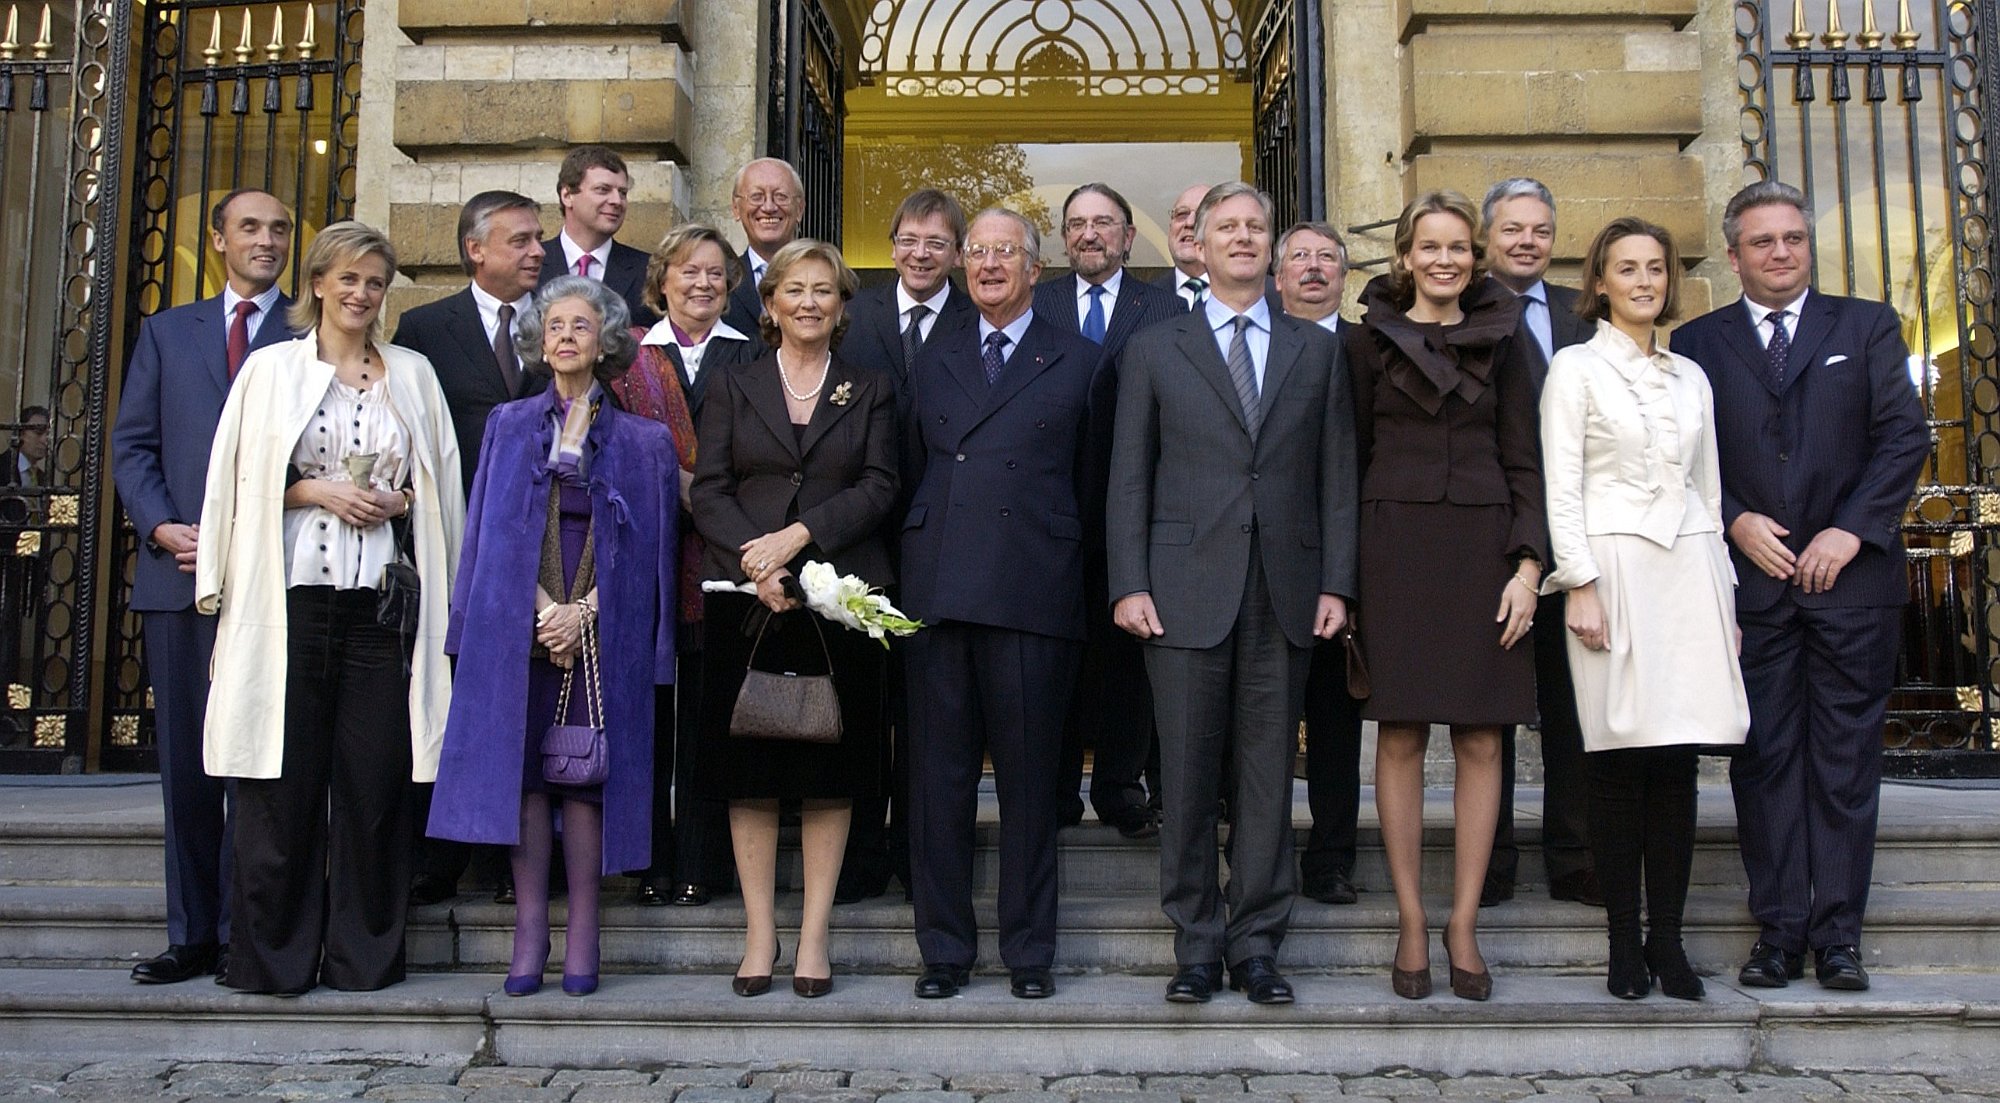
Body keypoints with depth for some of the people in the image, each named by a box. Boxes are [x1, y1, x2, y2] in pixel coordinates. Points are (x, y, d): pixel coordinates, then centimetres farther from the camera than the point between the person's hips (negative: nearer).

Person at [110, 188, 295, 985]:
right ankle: (192, 934, 13)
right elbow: (131, 445, 11)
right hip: (178, 573, 3)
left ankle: (245, 931, 6)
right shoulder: (166, 332, 17)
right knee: (185, 760, 6)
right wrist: (163, 529, -4)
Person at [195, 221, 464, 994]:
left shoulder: (412, 375, 15)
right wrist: (315, 491, -8)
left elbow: (442, 485, 15)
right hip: (290, 596, -1)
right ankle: (273, 955, 9)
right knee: (284, 779, -1)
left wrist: (402, 502, -4)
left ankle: (363, 954, 10)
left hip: (382, 599, 1)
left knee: (375, 778, 0)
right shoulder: (271, 369, 10)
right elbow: (238, 480, 6)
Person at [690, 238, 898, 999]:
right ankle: (759, 932, 11)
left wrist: (799, 535, -14)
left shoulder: (870, 390, 12)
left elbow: (879, 485, -1)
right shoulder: (735, 387, 12)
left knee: (830, 772, 1)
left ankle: (814, 936, 9)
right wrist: (754, 562, -14)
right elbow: (708, 488, 2)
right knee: (749, 770, 2)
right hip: (747, 600, 1)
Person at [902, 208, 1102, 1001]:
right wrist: (914, 567, 9)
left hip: (1034, 598, -3)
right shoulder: (933, 362, 18)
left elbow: (1092, 489, 7)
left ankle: (1029, 951, 15)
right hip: (938, 592, 3)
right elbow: (916, 474, 17)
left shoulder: (1079, 364, 9)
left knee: (1029, 777, 3)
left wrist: (1075, 574, 2)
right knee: (939, 777, 5)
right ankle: (944, 948, 16)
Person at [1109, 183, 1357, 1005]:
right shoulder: (1154, 352, 10)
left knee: (1268, 775, 5)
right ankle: (1197, 944, 13)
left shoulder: (1316, 351, 14)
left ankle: (1257, 942, 15)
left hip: (1284, 594, 1)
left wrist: (1336, 585, 1)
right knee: (1188, 775, 1)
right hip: (1186, 592, -1)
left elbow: (1337, 477, 10)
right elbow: (1128, 478, 5)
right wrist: (1129, 585, -4)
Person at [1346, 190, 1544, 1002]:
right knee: (1401, 737, -1)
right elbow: (1352, 456, 5)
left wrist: (1528, 563, -3)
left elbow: (1523, 460, 8)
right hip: (1397, 545, -2)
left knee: (1481, 742, 0)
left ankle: (1464, 926, 9)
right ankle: (1411, 923, 8)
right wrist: (1346, 574, -1)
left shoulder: (1500, 339, 11)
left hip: (1482, 546, 2)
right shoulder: (1371, 339, 6)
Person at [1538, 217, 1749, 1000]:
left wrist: (1725, 596, 14)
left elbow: (1708, 489, 19)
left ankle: (1668, 940, 8)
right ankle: (1624, 942, 4)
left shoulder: (1691, 377, 17)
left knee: (1679, 761, 1)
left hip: (1689, 569, 4)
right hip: (1614, 567, -4)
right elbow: (1560, 486, -3)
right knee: (1619, 762, -4)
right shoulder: (1575, 368, 3)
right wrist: (1579, 584, -12)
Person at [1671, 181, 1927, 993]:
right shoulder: (1698, 343, 11)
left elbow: (1904, 436, 2)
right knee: (1764, 759, 2)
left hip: (1851, 577, 0)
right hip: (1751, 584, 0)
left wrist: (1850, 531, -9)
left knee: (1845, 760, 2)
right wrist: (1736, 522, -9)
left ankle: (1837, 932, 9)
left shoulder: (1867, 327, 10)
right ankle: (1778, 932, 8)